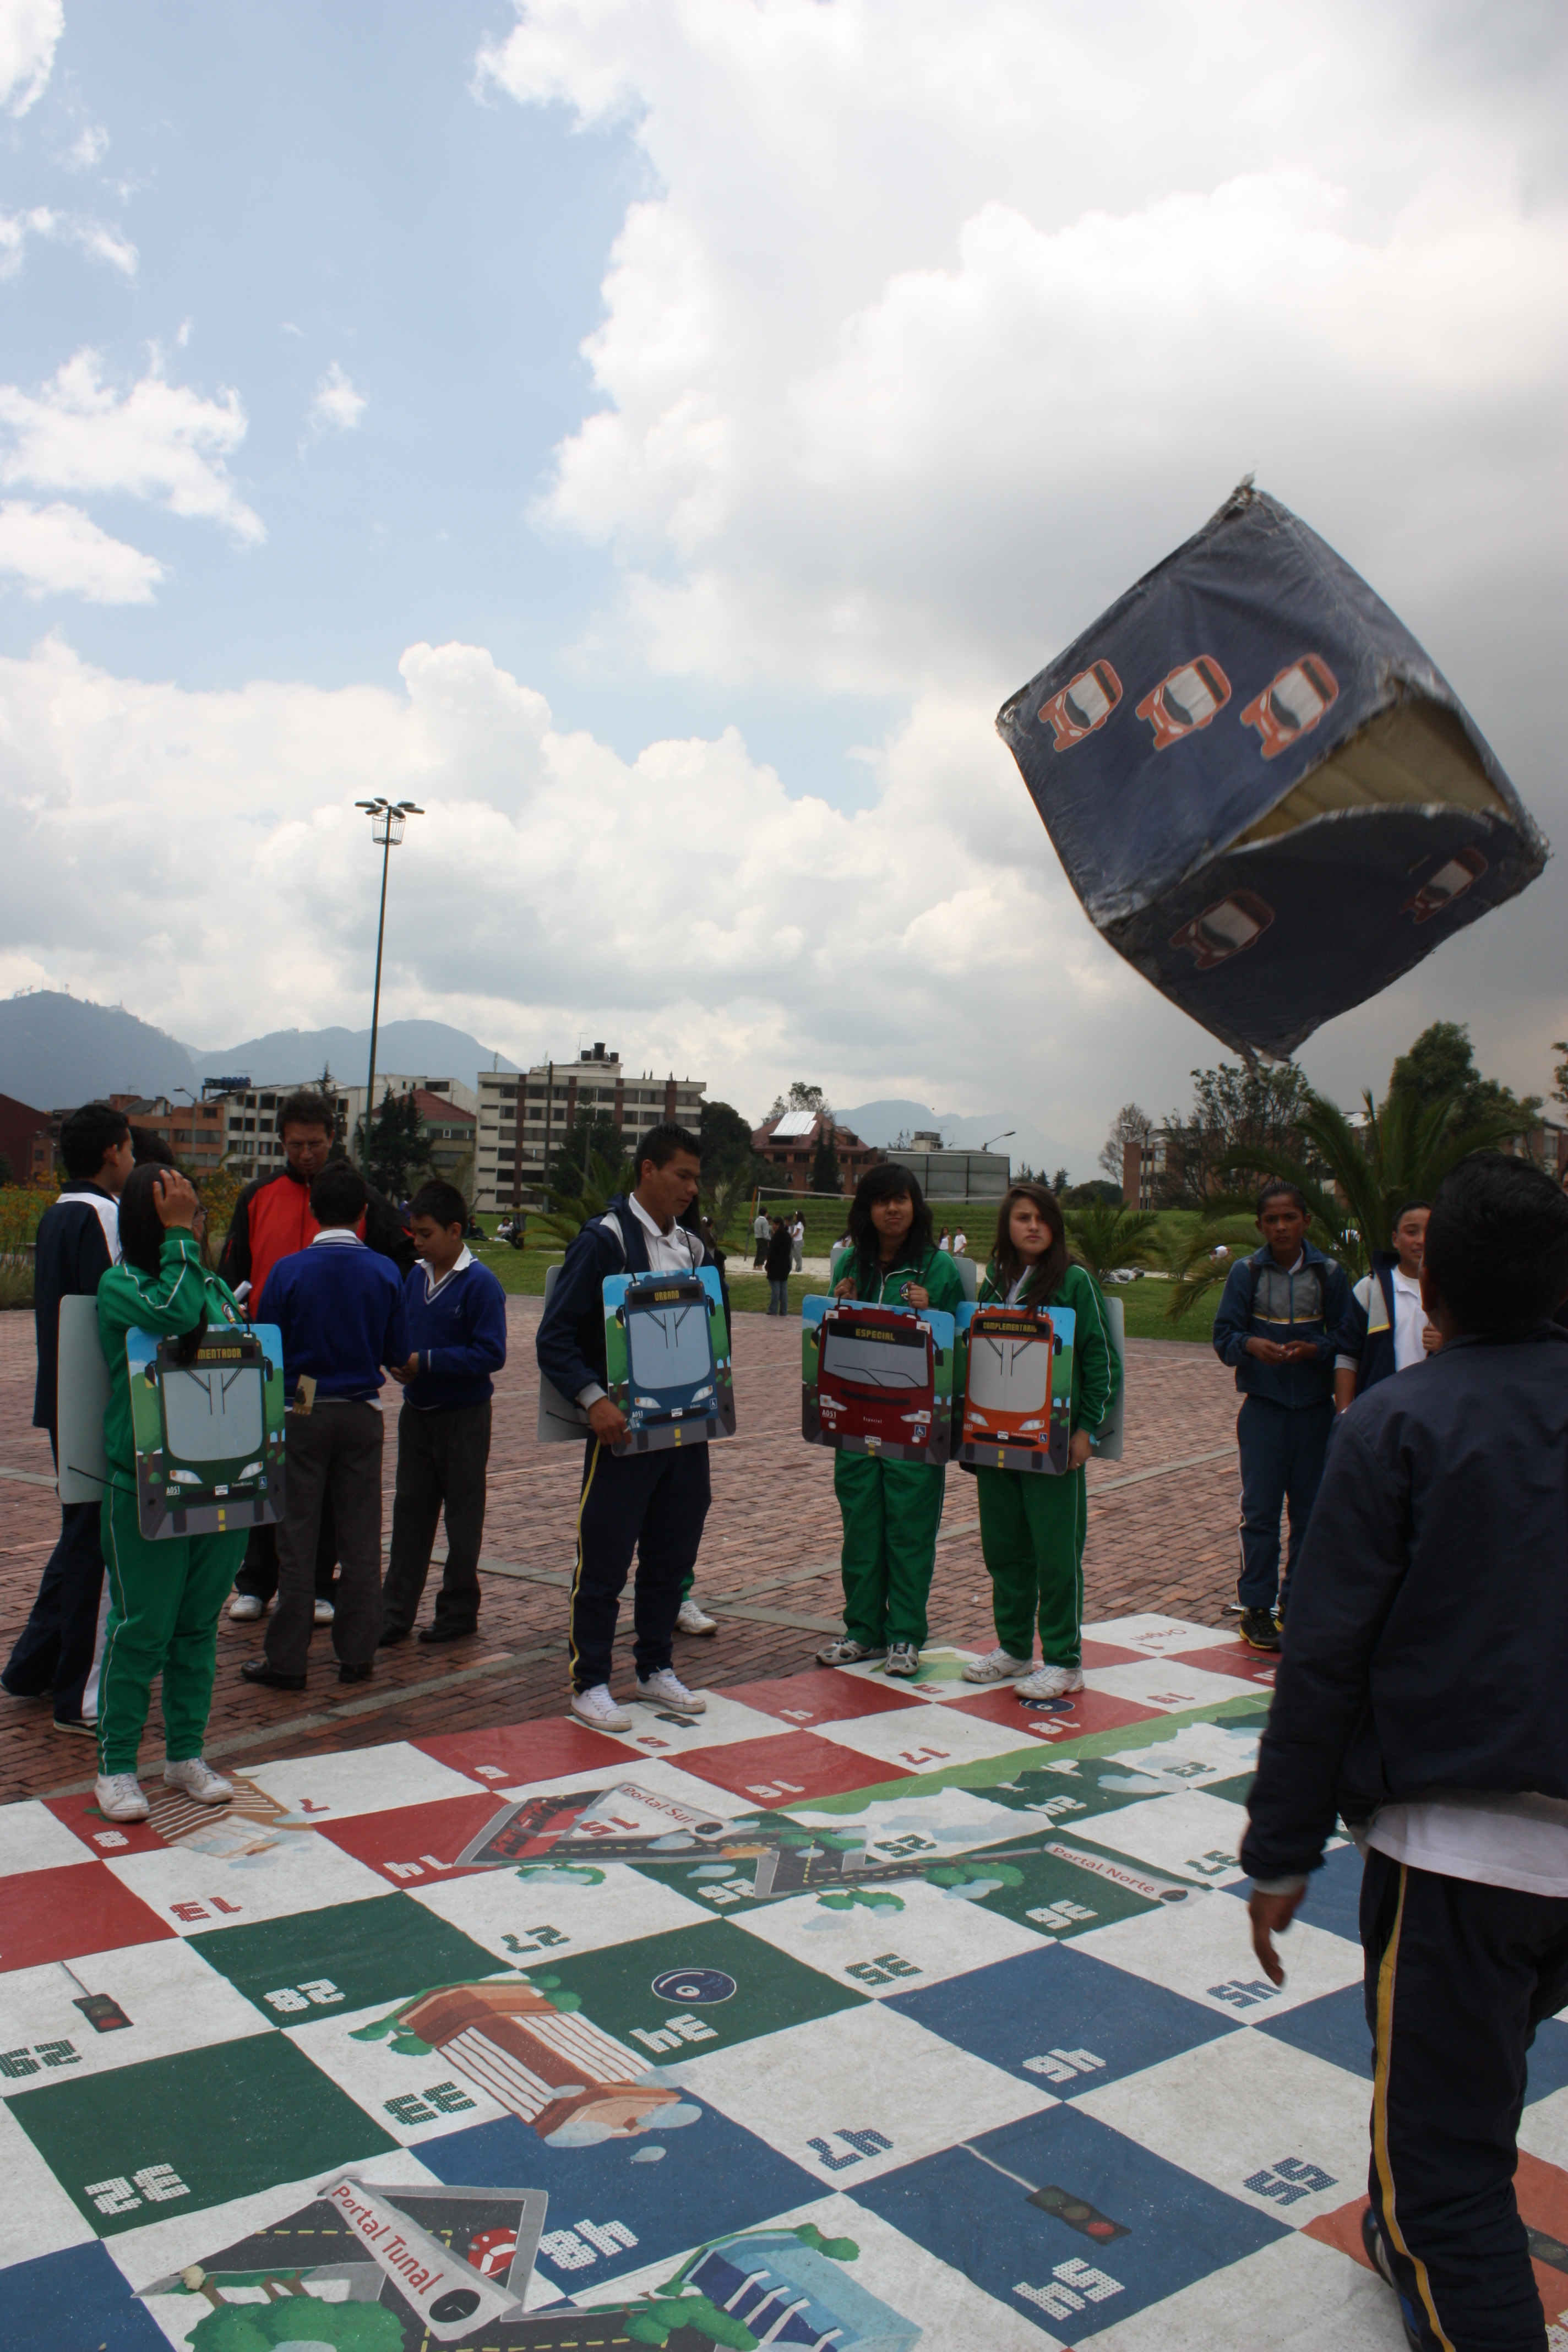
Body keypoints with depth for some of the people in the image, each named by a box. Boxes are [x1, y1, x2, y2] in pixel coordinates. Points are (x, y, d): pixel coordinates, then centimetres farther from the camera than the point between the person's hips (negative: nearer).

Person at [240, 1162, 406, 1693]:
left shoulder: (288, 1271, -10)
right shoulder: (384, 1272, -5)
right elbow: (398, 1353, 0)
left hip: (302, 1414, -2)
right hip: (361, 1414, 2)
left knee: (298, 1539, 5)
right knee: (361, 1538, 9)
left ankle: (287, 1659, 11)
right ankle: (357, 1654, 15)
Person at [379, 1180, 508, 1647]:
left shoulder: (480, 1285, -15)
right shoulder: (415, 1277, 4)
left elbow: (490, 1354, -20)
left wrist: (427, 1362, -22)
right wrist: (397, 1361, -8)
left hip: (464, 1415, -6)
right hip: (416, 1411, 6)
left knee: (463, 1513, 7)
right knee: (410, 1509, 9)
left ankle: (459, 1609, 20)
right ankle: (395, 1612, 15)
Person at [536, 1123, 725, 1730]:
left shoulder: (694, 1248, 11)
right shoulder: (603, 1241, -10)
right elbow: (555, 1339, -13)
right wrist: (594, 1400, -23)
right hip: (623, 1425, -6)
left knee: (673, 1552, 13)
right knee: (605, 1556, 1)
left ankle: (655, 1668, 29)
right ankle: (590, 1683, 14)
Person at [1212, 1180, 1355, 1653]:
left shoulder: (1329, 1272, 1)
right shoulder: (1246, 1272, 0)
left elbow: (1346, 1338, 3)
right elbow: (1224, 1337, -2)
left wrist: (1315, 1349, -17)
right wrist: (1251, 1345, -23)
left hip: (1315, 1406, 1)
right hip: (1263, 1405, -1)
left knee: (1311, 1509, 8)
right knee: (1259, 1510, 0)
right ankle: (1257, 1607, 8)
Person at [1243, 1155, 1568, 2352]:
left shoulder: (1398, 1424, -11)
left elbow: (1323, 1659, -12)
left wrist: (1282, 1853, -5)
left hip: (1456, 1838, -6)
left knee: (1446, 2163, 3)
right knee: (1469, 2079, 29)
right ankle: (1411, 2244, 49)